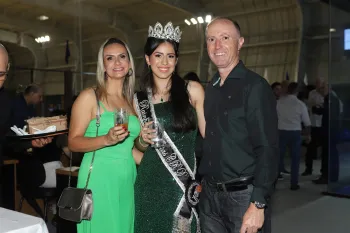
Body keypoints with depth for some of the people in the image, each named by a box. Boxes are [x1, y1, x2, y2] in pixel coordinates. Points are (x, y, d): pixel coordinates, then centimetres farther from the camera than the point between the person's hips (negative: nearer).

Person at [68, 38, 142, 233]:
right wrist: (106, 139, -24)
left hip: (126, 181, 6)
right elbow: (73, 142, -9)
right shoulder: (90, 96, -4)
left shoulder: (130, 102, 12)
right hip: (99, 180, -5)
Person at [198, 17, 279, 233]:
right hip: (209, 195, 6)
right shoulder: (210, 89, 10)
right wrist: (201, 180, 11)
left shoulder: (255, 86, -11)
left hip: (243, 195, -6)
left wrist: (258, 204, -20)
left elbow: (267, 149, -16)